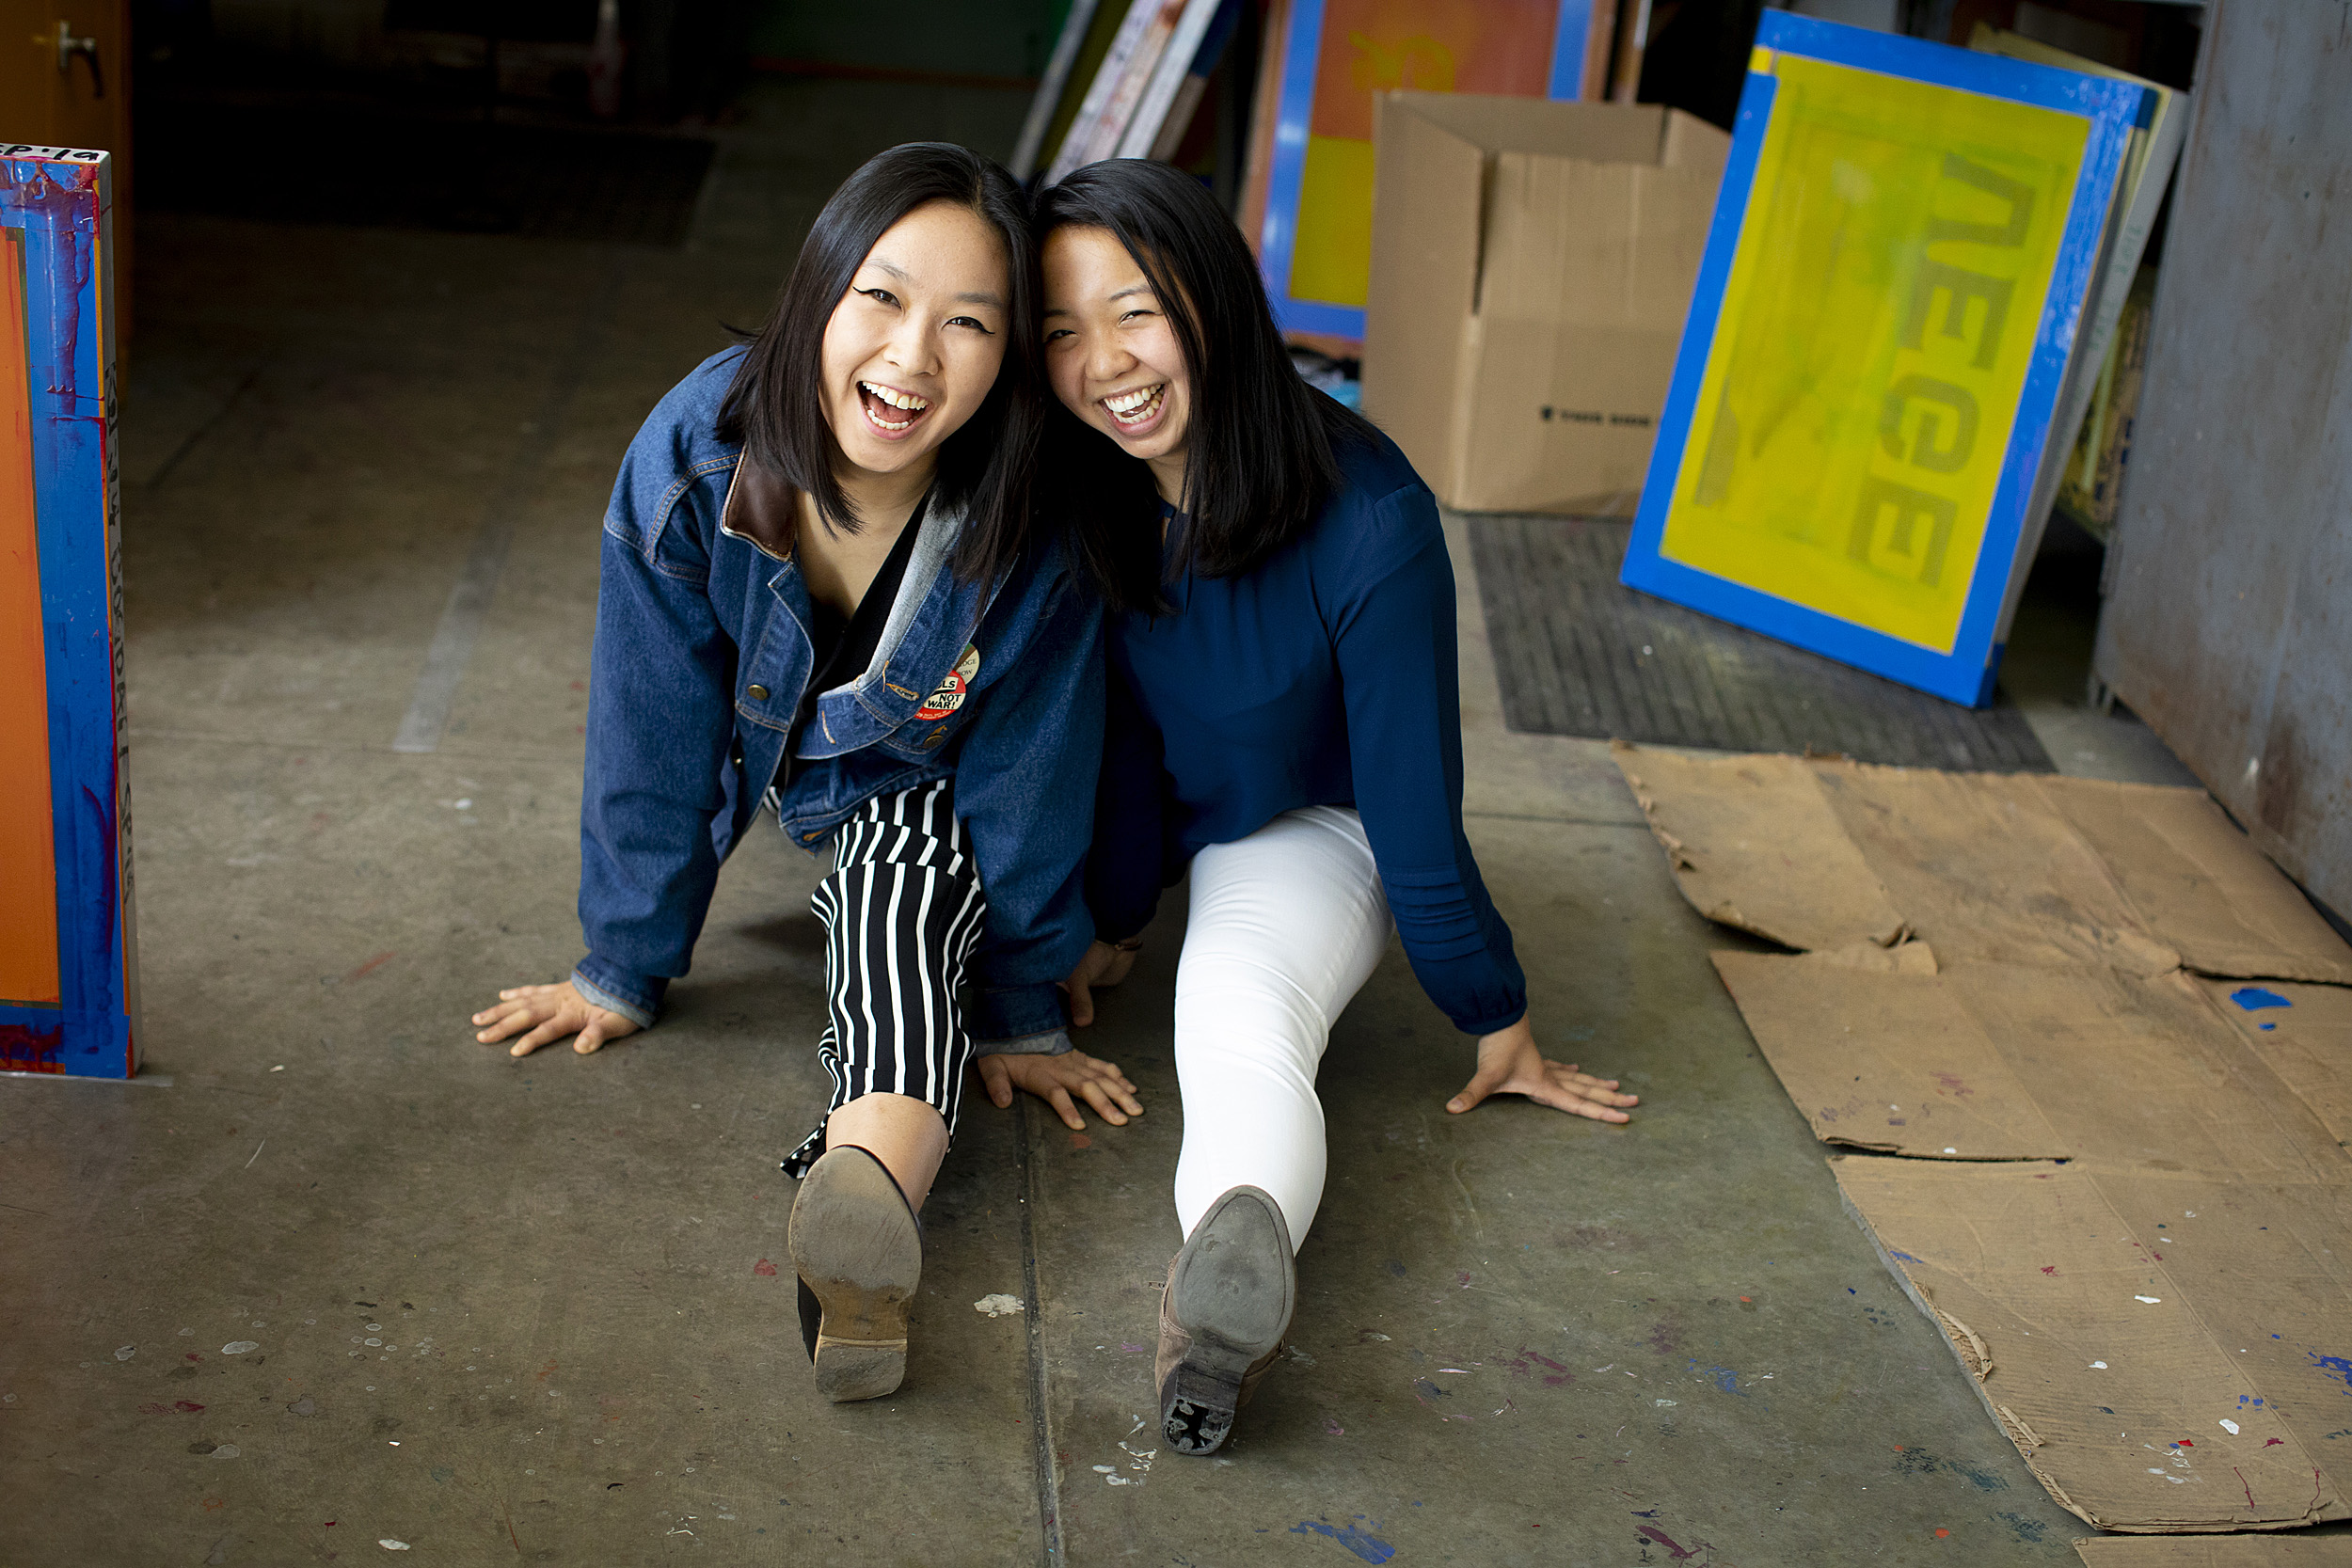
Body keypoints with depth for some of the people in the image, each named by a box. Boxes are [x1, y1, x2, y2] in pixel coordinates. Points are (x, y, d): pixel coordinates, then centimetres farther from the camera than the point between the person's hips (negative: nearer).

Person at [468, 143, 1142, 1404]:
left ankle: (863, 1193, -62)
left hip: (921, 797, -10)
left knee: (905, 906, -33)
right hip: (763, 766, 10)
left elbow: (1025, 779, -16)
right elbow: (655, 736, -17)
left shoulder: (1032, 535, -30)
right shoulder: (695, 458, -29)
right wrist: (623, 972, -7)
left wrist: (1024, 1015, -8)